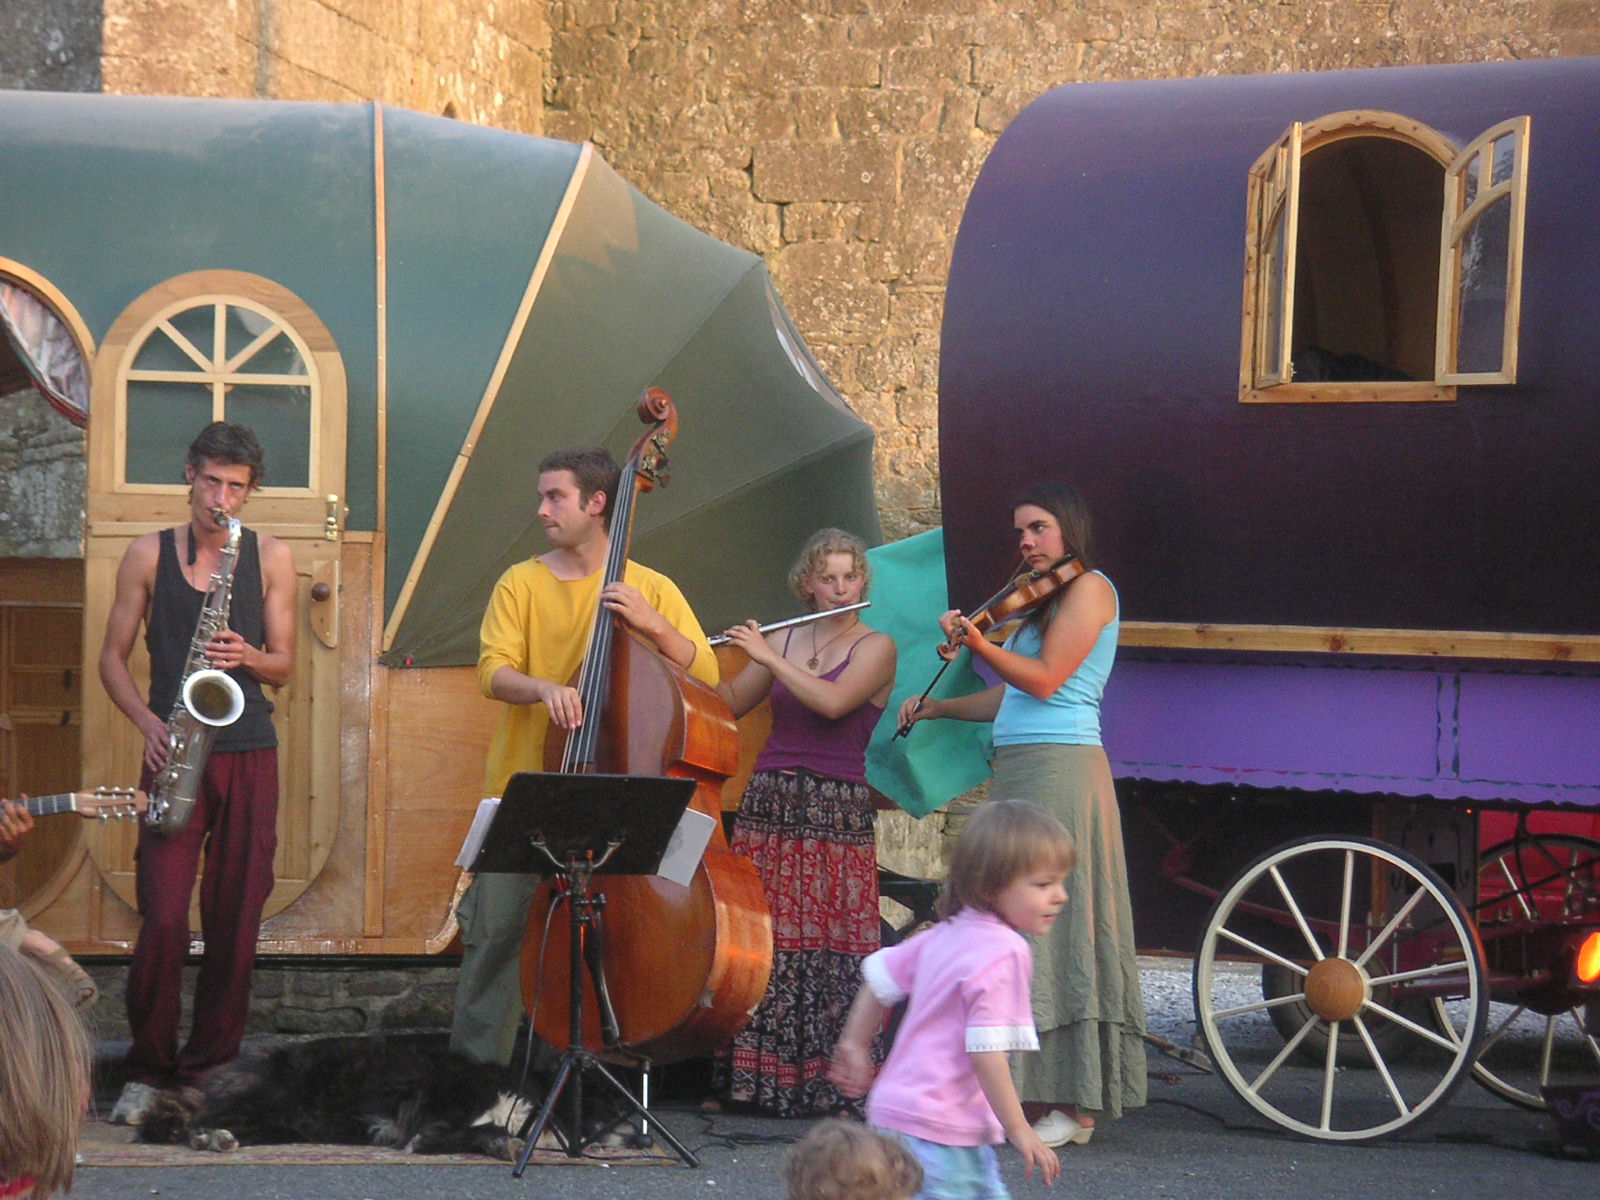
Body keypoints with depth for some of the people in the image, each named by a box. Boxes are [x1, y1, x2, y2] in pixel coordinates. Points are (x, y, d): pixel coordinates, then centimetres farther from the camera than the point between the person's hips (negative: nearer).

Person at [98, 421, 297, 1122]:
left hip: (250, 755, 1)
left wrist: (248, 657, -12)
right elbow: (113, 658, 8)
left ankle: (209, 1066, 12)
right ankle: (147, 1070, 1)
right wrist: (146, 720, -9)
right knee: (163, 917, -10)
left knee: (236, 918, 2)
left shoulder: (271, 558, 9)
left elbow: (284, 667, 10)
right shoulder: (148, 555, 7)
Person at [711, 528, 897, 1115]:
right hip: (768, 804, 4)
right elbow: (727, 704, 16)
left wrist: (767, 657, -14)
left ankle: (825, 1080, -3)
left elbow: (833, 702, -17)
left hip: (836, 814, -4)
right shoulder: (783, 639, 14)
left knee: (827, 947, -7)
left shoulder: (876, 648, 0)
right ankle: (753, 1075, 8)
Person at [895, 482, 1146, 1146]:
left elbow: (1044, 678, -14)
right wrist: (935, 708, 30)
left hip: (1058, 768, -9)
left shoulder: (1088, 588, -3)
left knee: (1054, 925, -11)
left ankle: (1073, 1104, -11)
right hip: (1017, 770, 9)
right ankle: (1029, 1090, 8)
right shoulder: (1041, 601, 24)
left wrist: (978, 643, -25)